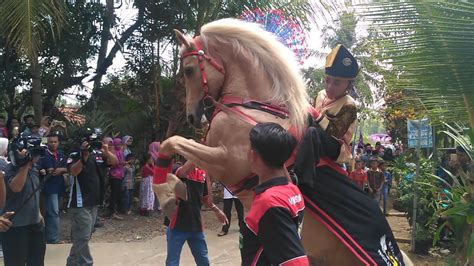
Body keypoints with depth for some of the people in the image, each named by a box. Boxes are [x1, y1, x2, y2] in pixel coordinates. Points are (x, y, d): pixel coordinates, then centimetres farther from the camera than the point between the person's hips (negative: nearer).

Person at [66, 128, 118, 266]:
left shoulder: (99, 154, 6)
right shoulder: (75, 155, -10)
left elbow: (115, 161, 0)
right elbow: (73, 172, -24)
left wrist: (106, 152, -17)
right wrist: (84, 156, -33)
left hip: (94, 202, 7)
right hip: (81, 203, -7)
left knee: (80, 236, 17)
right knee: (83, 237, -7)